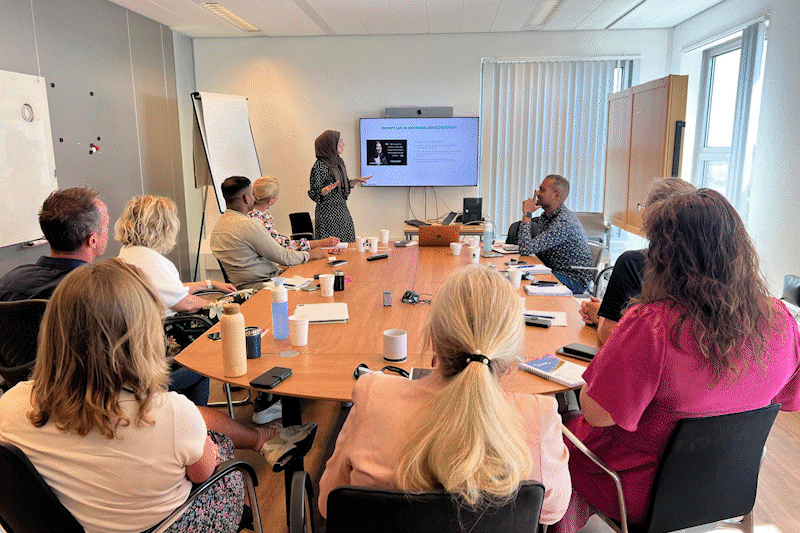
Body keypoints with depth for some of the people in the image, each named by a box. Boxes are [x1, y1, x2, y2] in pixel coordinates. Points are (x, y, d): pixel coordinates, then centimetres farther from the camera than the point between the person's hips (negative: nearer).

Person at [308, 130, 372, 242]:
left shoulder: (339, 161, 11)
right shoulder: (320, 166, -13)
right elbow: (314, 194, -13)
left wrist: (356, 180, 12)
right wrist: (327, 190, -30)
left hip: (343, 212, 8)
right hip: (328, 215, -8)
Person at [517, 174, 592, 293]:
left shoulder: (563, 223, -27)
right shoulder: (547, 216, 3)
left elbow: (526, 249, -31)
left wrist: (527, 214, -23)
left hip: (574, 280, -9)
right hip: (554, 270, 9)